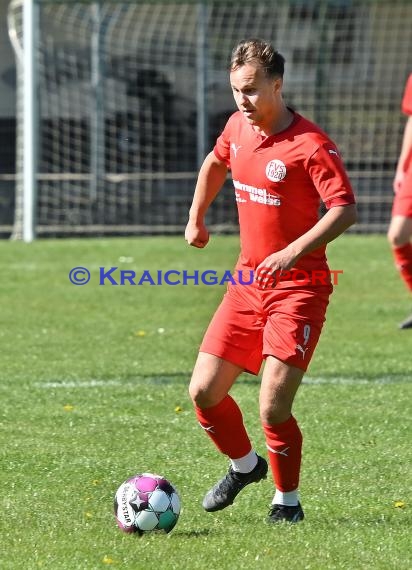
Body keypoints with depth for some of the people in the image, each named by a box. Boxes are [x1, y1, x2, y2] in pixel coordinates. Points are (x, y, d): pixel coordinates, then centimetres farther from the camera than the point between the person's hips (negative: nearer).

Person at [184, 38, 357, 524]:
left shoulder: (310, 145, -18)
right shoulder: (237, 127, 5)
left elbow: (344, 209, -24)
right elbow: (216, 162, 28)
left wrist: (292, 253, -32)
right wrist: (196, 216, 23)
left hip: (298, 287, -7)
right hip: (246, 283, 7)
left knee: (272, 407, -15)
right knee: (203, 392, 2)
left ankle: (287, 501, 9)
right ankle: (244, 464, 31)